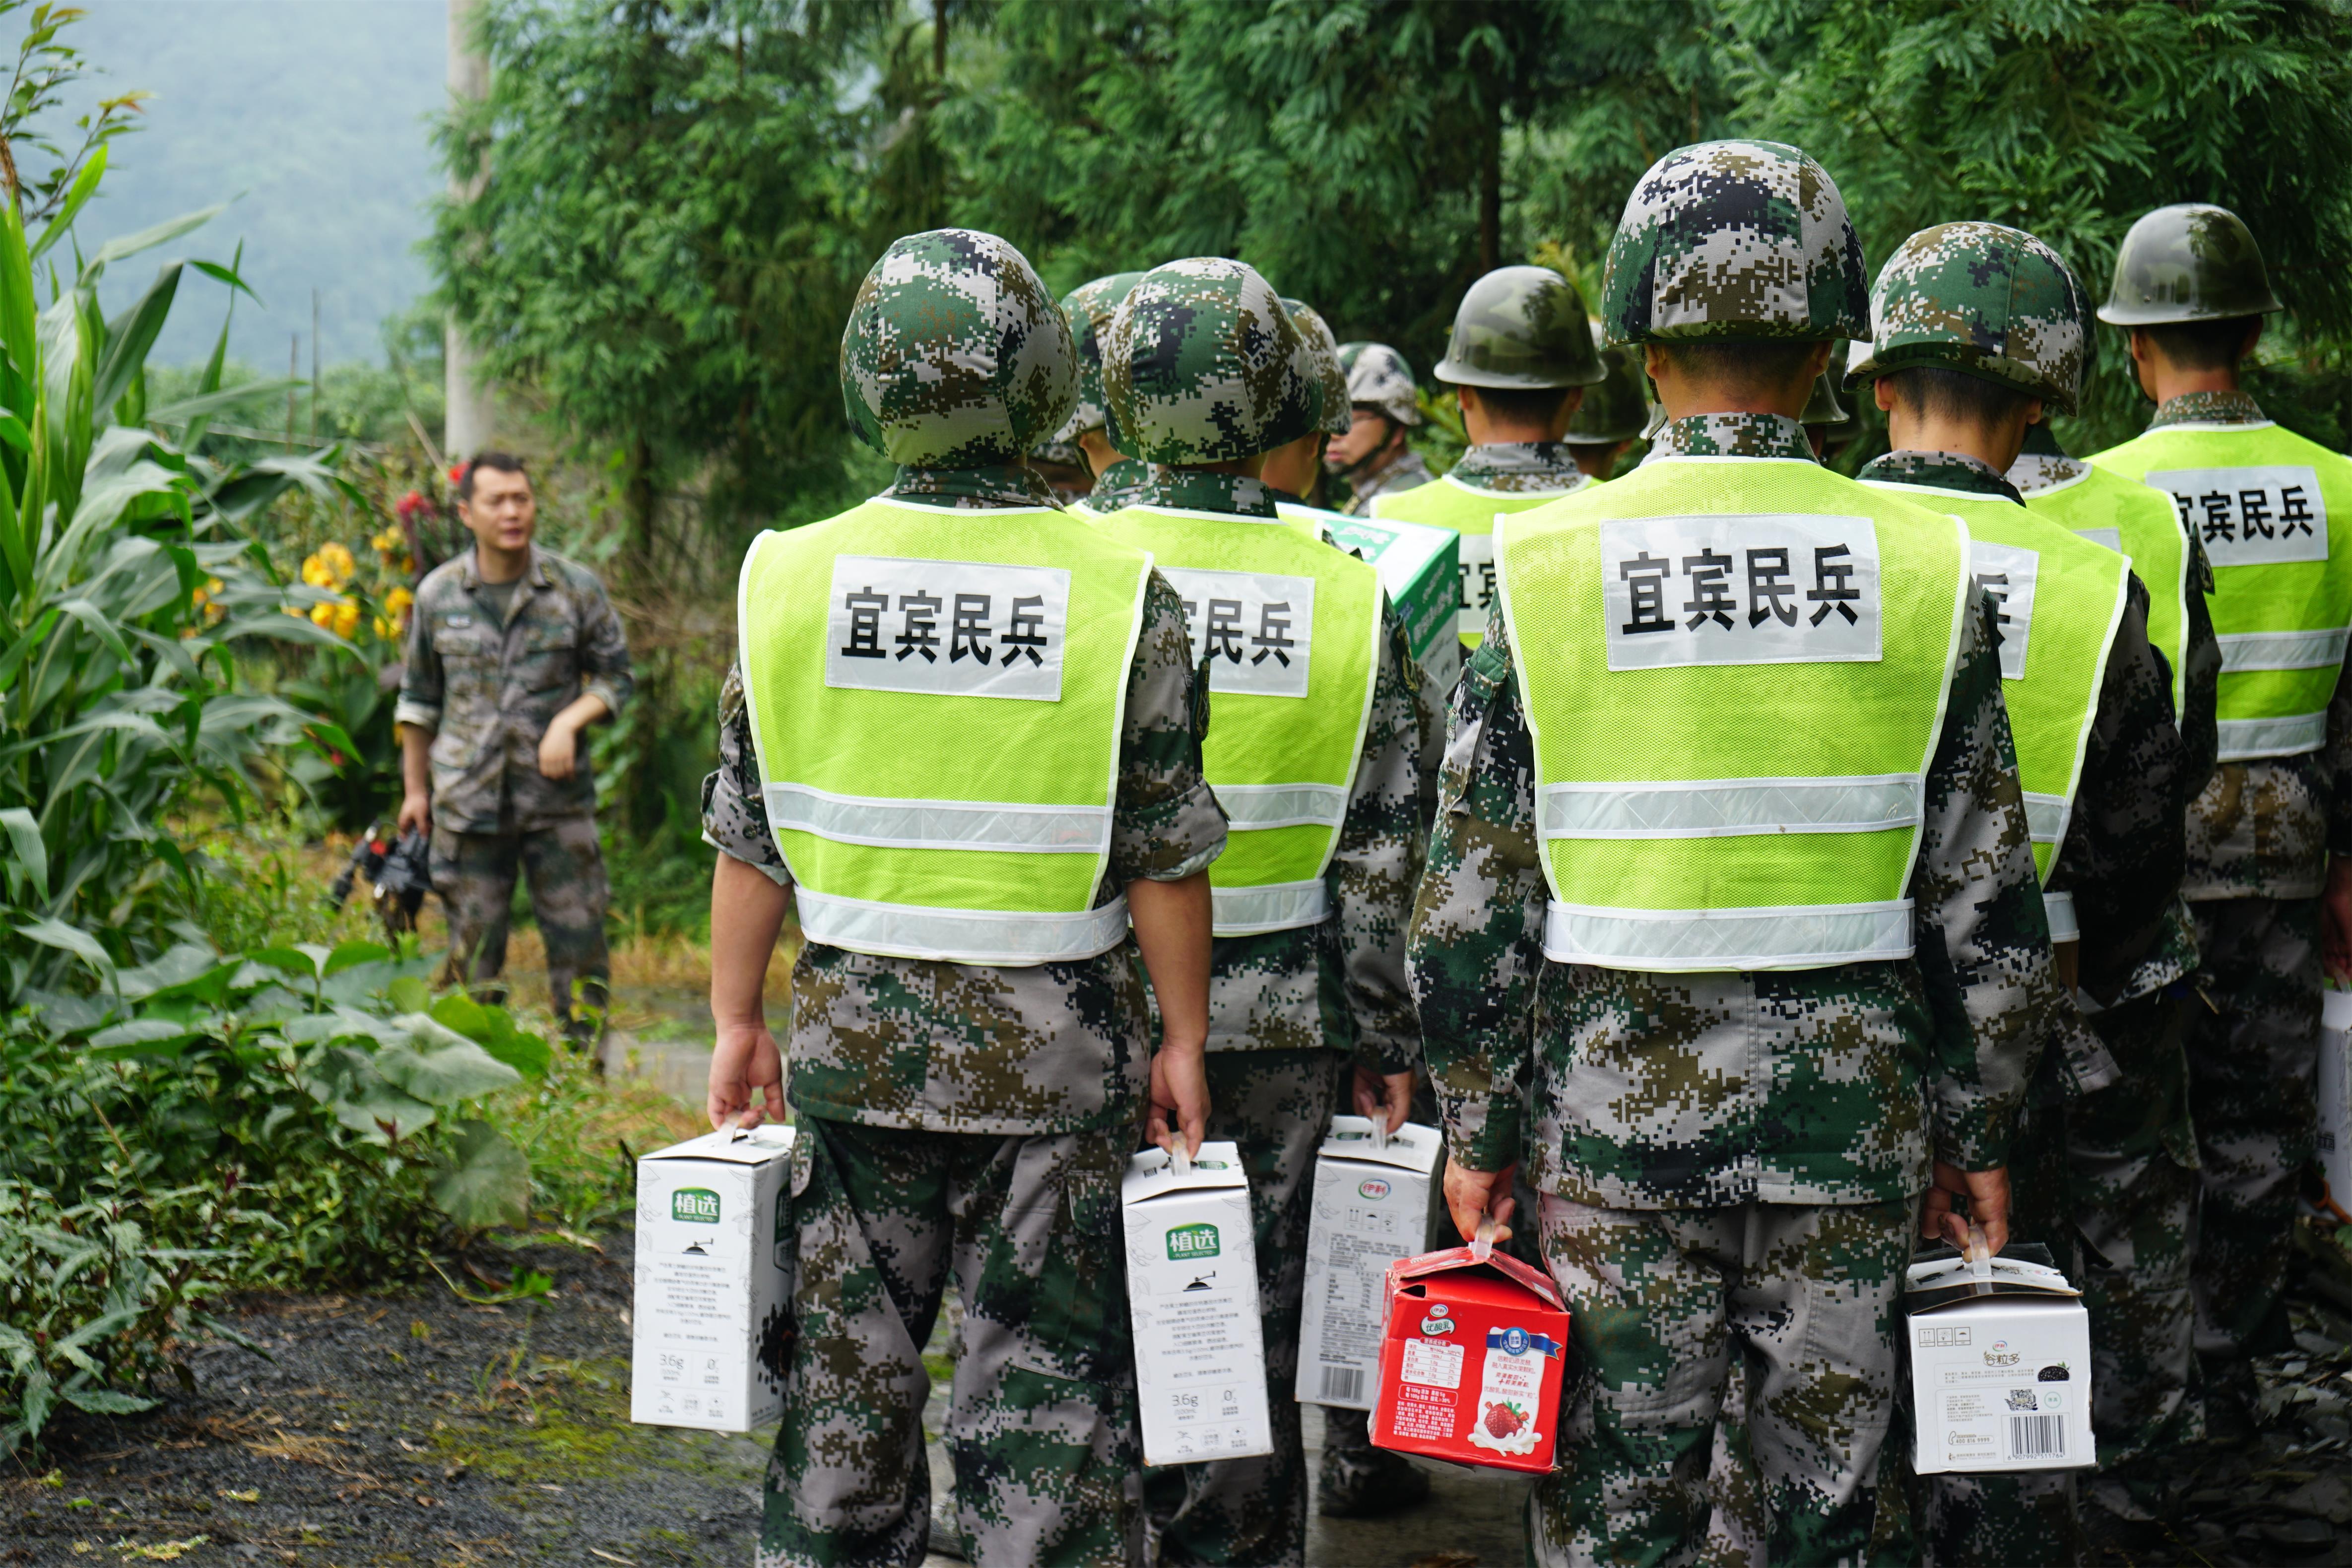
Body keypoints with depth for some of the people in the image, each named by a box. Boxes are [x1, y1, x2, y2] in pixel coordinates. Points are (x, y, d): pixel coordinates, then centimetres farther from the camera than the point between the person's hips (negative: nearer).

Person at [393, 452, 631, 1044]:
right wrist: (415, 788, 15)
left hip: (558, 798, -1)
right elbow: (418, 696, 15)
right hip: (467, 800, 1)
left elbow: (615, 677, 8)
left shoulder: (577, 588, 1)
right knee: (473, 951, 6)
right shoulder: (438, 594, 5)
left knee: (578, 938, -2)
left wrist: (570, 721, -11)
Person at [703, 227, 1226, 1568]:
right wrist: (1183, 1041, 4)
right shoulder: (1121, 594, -10)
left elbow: (749, 840, 1)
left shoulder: (795, 577, -4)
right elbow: (1165, 857, -7)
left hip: (855, 1039, 2)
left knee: (847, 1378, 14)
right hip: (1054, 1053, -2)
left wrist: (737, 1019, 12)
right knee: (1046, 1387, 6)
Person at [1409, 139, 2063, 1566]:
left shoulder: (1545, 565, -6)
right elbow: (1990, 912, 0)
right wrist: (1977, 1134, 11)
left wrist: (1479, 1132, 7)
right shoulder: (1925, 567, -3)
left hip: (1618, 1115, -1)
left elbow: (1474, 910, -4)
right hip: (1853, 1116, 1)